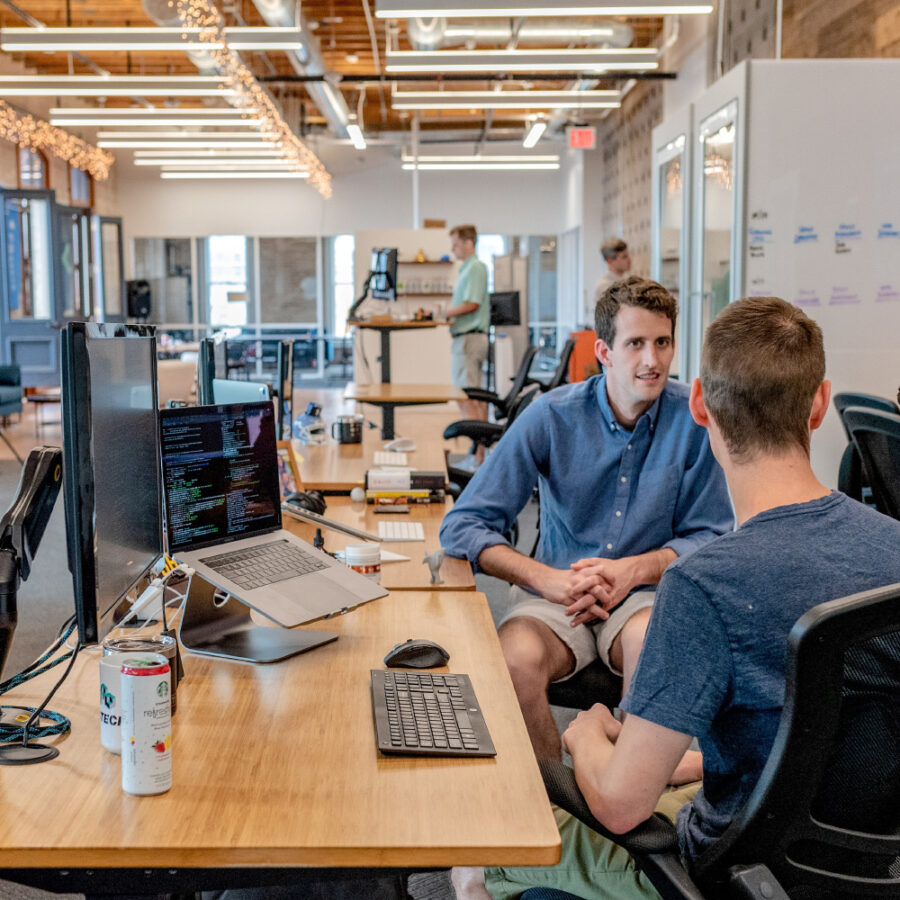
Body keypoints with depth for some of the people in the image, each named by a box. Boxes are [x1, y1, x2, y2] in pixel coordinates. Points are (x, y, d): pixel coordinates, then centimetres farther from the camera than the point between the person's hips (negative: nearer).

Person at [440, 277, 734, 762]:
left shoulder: (694, 418, -5)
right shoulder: (552, 416, -7)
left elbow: (711, 537, 1)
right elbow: (462, 526, -9)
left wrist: (635, 569, -17)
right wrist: (549, 579, -23)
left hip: (647, 593, 0)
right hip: (555, 593, 0)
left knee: (649, 641, -35)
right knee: (515, 659, -31)